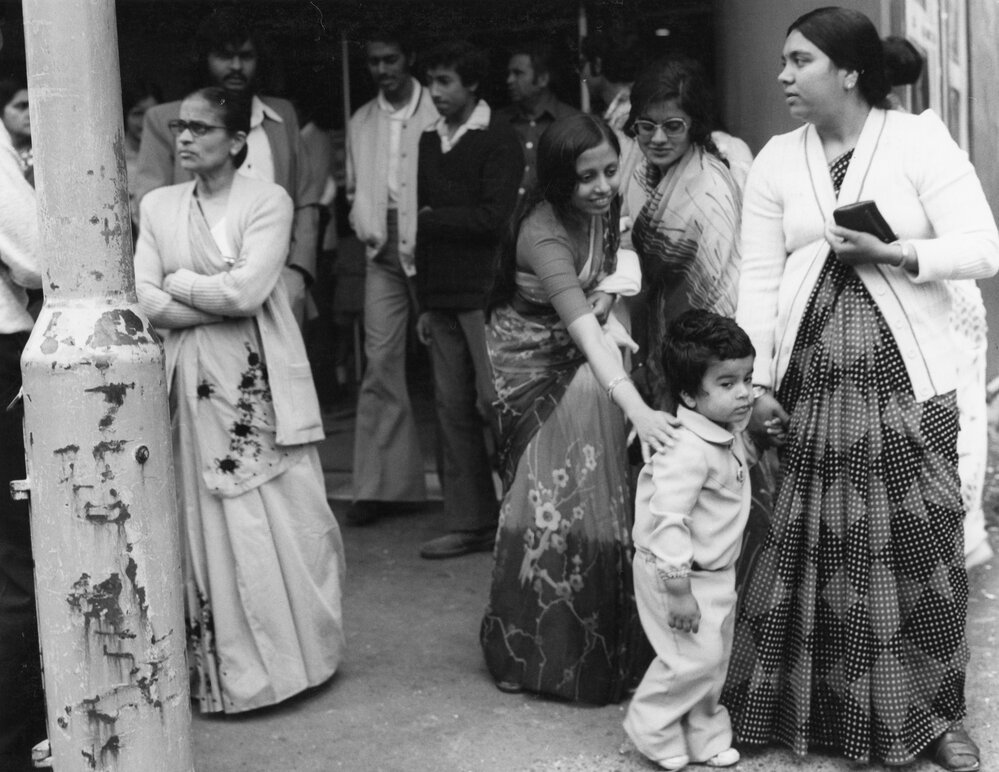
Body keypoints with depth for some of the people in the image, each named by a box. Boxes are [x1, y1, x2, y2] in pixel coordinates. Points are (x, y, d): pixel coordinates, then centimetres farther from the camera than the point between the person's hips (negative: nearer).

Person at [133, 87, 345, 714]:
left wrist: (179, 281, -3)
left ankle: (296, 654, 17)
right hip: (193, 386, 3)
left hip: (261, 384, -2)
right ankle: (228, 669, 14)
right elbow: (147, 302, -1)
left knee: (287, 520, 1)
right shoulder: (158, 205, 8)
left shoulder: (268, 201, -2)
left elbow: (246, 290, -15)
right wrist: (224, 302, -10)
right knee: (211, 525, 4)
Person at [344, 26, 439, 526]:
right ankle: (381, 484, 2)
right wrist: (365, 227, 4)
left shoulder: (439, 113, -1)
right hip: (382, 252, 4)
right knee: (380, 362, -1)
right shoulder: (360, 124, 15)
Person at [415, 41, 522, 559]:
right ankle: (469, 524, 13)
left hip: (484, 296, -6)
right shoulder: (429, 141, 14)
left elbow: (493, 218, -15)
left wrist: (433, 219, -5)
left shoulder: (498, 140, -4)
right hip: (441, 296, 6)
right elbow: (424, 223, 15)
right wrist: (424, 302, 13)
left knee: (495, 403, -6)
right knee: (453, 409, 6)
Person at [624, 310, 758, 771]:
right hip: (679, 574, -9)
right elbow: (667, 520, -31)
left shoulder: (730, 434, 1)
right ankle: (652, 730, 15)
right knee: (696, 657, -6)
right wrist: (678, 589, -28)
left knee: (715, 657, 15)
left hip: (715, 572, 9)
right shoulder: (688, 451, -29)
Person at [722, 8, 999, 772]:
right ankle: (801, 707, 19)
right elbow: (758, 279, 5)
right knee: (807, 546, 6)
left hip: (905, 380, -2)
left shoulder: (920, 140, -2)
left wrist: (894, 254, -18)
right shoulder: (777, 159, 8)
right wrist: (758, 381, -3)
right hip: (811, 381, 3)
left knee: (918, 545, 1)